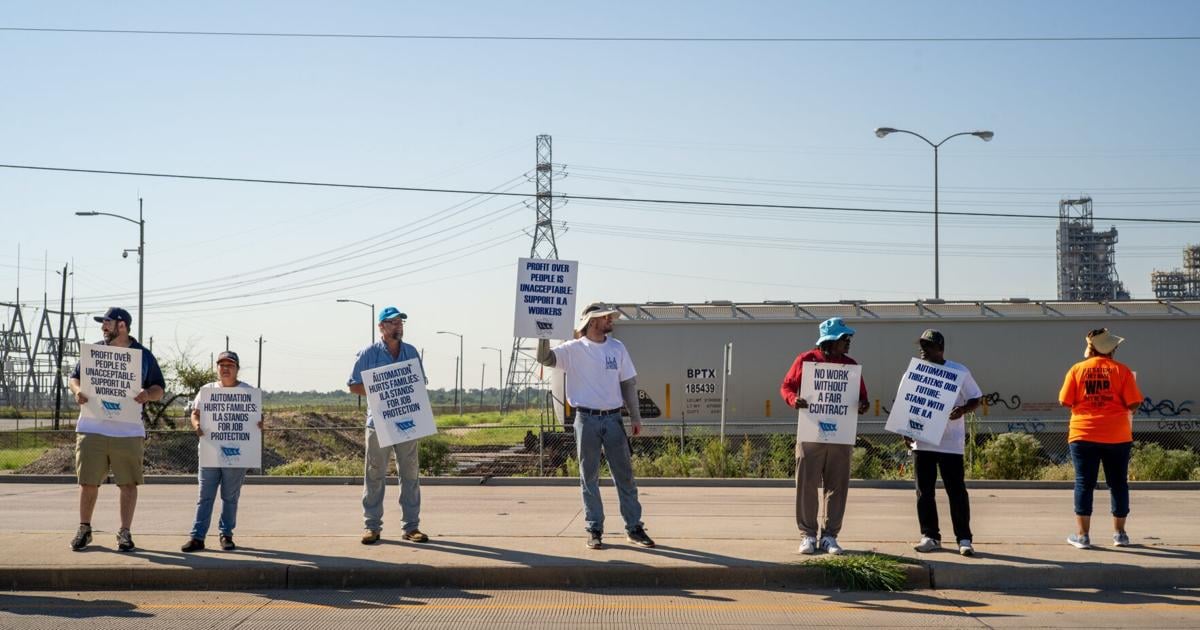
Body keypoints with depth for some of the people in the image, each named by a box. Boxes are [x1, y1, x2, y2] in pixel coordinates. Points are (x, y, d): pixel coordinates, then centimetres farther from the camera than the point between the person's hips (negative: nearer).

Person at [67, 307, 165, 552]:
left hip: (128, 431, -1)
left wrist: (147, 394, -15)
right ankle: (84, 529, 19)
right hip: (92, 429, 1)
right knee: (88, 482, 4)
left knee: (128, 483, 0)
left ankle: (125, 532, 10)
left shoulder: (143, 355, 7)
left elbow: (159, 389, 8)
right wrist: (77, 390, -9)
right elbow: (74, 377, 14)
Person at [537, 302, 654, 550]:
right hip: (587, 420, -3)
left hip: (613, 418, 3)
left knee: (625, 475, 4)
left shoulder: (617, 348, 8)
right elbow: (545, 358, -13)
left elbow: (628, 383, 11)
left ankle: (634, 528, 10)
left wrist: (635, 416, 7)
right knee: (589, 478, 3)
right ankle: (594, 530, 10)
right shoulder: (574, 349, -1)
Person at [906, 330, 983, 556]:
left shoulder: (959, 372, -2)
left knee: (956, 491, -1)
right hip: (921, 442, 4)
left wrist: (963, 410, -18)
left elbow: (976, 399, 3)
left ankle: (964, 538, 5)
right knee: (924, 492, 6)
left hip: (950, 442, -4)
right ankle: (930, 536, 15)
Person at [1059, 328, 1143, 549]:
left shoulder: (1077, 369, 0)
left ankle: (1082, 534, 3)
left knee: (1084, 483, 4)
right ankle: (1119, 533, 18)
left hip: (1083, 433, 0)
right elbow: (1133, 404, -5)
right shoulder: (1121, 370, -1)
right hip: (1117, 435, 0)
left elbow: (1065, 401, 0)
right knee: (1118, 483, 11)